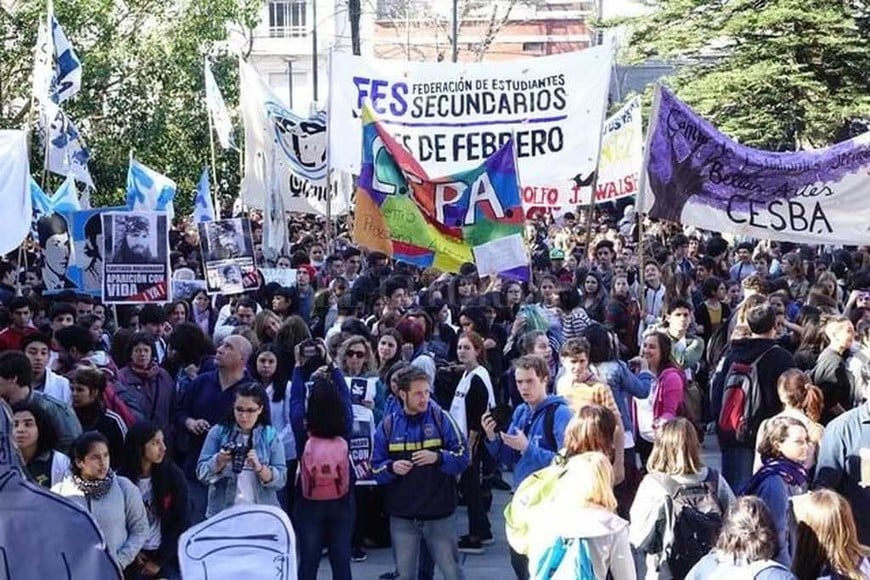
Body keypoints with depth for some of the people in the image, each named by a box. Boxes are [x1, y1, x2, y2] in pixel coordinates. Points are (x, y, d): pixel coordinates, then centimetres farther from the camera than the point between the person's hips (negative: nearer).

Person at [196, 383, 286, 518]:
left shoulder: (271, 436, 2)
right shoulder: (218, 432, 3)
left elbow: (280, 480, -5)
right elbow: (202, 473, -2)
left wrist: (259, 467, -22)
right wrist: (219, 461, -20)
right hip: (221, 513, 0)